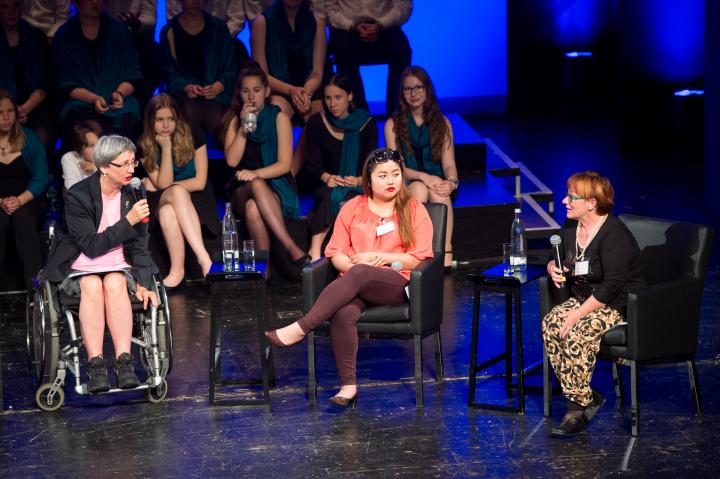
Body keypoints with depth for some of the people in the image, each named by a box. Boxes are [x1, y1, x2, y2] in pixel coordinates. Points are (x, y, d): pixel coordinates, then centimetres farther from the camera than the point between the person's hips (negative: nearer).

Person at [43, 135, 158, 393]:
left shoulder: (134, 194, 0)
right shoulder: (78, 196, -13)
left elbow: (139, 245, 5)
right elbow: (92, 246, -17)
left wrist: (142, 283, -9)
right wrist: (128, 221, -24)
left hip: (119, 266, 2)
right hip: (79, 267, -2)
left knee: (114, 283, -31)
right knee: (92, 286, -34)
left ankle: (125, 363, -39)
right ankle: (95, 366, -38)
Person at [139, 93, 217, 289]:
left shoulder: (194, 138, -3)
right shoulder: (146, 146, 1)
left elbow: (200, 182, -7)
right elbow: (164, 184, -10)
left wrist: (161, 187, -7)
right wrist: (166, 148, -15)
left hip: (196, 202, -1)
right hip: (163, 203, 1)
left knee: (168, 212, -37)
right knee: (176, 192, -37)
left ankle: (177, 270, -43)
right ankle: (203, 258, -45)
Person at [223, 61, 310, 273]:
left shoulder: (279, 118, 3)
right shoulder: (234, 119, 11)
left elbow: (284, 164, -4)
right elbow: (232, 161, -1)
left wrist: (256, 173, -21)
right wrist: (243, 129, -11)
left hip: (277, 189, -1)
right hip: (242, 191, 1)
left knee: (253, 208, -37)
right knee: (255, 186, -37)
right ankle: (292, 248, -46)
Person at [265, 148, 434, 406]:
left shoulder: (414, 210, 10)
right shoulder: (353, 208, 16)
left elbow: (421, 257, 2)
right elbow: (335, 252, 12)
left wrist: (379, 257, -6)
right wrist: (352, 264, -11)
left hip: (396, 284, -2)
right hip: (354, 285, 2)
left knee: (359, 275, -37)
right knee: (343, 314, -35)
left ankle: (301, 328, -38)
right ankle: (348, 385, -33)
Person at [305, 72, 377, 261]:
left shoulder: (366, 125, 3)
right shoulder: (316, 123, 5)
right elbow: (313, 164, 2)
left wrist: (359, 180, -22)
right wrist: (327, 177, -19)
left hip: (358, 189, 0)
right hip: (328, 187, 1)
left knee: (346, 199, -35)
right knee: (329, 196, -34)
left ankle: (315, 251, -45)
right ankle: (315, 254, -46)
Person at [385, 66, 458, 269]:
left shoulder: (442, 123, 12)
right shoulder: (393, 125, 6)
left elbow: (449, 163, 4)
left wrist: (451, 182, -21)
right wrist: (424, 177, -24)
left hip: (437, 183, 1)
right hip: (405, 187, -1)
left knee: (439, 193, -35)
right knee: (419, 188, -36)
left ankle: (446, 253, -43)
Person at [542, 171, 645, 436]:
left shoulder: (614, 234, -19)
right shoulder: (570, 226, 7)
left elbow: (613, 285, -24)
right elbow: (557, 259, 23)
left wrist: (578, 313, -26)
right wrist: (552, 268, -2)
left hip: (621, 305, -8)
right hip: (584, 298, 8)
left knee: (579, 332, -32)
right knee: (550, 324, -20)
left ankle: (579, 406, -19)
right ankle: (584, 399, -17)